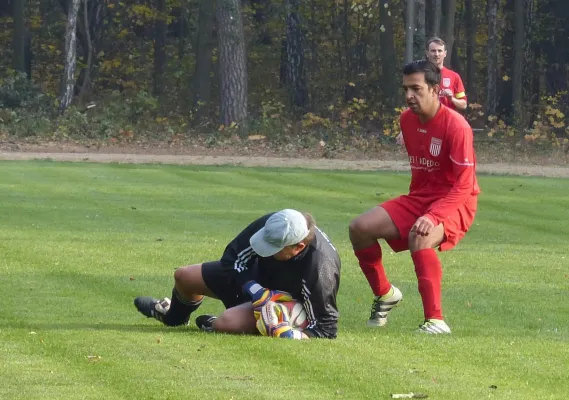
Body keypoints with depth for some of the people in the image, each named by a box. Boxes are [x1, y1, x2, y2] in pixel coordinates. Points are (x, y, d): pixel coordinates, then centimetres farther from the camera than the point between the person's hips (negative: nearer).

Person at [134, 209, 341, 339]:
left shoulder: (321, 272, -41)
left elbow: (326, 329, -30)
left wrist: (295, 335, -48)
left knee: (226, 323, -31)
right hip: (253, 278, 5)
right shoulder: (269, 226, -30)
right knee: (183, 277, 9)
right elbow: (232, 257, -14)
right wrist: (254, 289, -29)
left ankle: (211, 325, 11)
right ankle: (173, 316, 47)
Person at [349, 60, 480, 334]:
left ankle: (435, 321, -34)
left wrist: (433, 216, -33)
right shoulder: (407, 119, 3)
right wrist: (414, 208, 14)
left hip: (454, 204, -7)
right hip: (418, 198, 7)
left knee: (420, 238, -38)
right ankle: (384, 294, 15)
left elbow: (464, 185, -23)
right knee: (360, 228, -8)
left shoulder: (455, 126, -20)